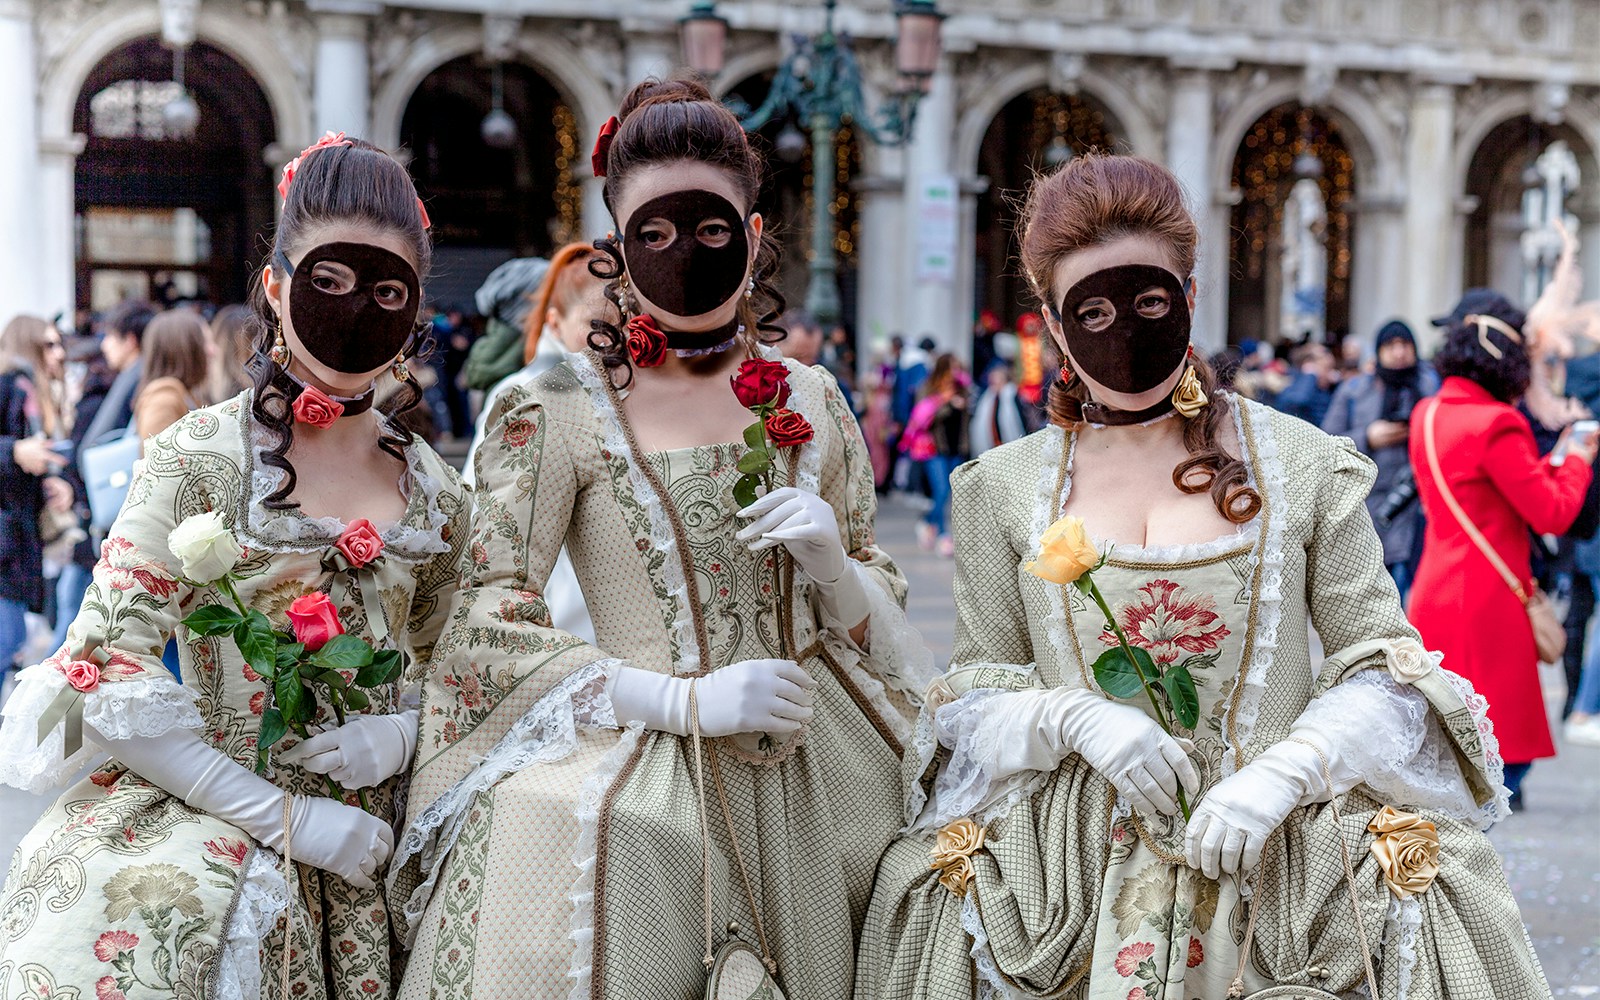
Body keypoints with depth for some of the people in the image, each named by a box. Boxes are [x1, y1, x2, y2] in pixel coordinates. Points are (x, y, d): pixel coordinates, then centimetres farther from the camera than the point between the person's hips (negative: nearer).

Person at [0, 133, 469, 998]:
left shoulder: (434, 496, 7)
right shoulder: (200, 457, -5)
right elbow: (108, 672, -10)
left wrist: (400, 733, -4)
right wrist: (281, 816, -12)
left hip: (357, 846, 3)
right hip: (196, 818, -3)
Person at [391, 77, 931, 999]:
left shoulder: (811, 401, 11)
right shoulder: (559, 411, -1)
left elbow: (881, 622, 18)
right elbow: (489, 627, -7)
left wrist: (831, 565, -5)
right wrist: (686, 702, -14)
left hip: (820, 763, 4)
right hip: (653, 766, -3)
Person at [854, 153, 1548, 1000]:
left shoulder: (1305, 466, 4)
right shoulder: (1001, 488, 8)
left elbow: (1384, 667, 3)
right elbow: (973, 696, 8)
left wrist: (1282, 772, -13)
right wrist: (1074, 716, -12)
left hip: (1274, 861, 0)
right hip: (1070, 875, 0)